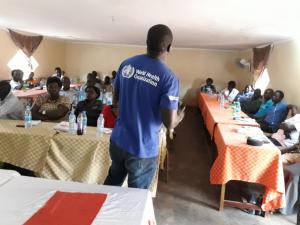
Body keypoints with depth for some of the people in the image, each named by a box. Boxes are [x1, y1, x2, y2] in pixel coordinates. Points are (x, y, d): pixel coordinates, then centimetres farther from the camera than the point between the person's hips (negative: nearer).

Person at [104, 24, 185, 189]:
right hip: (143, 150, -5)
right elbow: (169, 123, -20)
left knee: (113, 180, 30)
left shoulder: (126, 64, -3)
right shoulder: (169, 78, -19)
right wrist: (180, 116, 3)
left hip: (117, 141, 5)